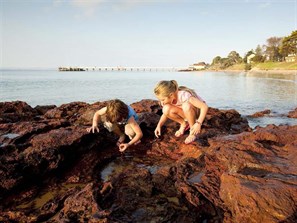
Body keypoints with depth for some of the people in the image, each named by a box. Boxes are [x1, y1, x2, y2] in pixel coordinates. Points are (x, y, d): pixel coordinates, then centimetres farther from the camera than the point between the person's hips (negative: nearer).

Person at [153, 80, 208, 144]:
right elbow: (165, 113, -1)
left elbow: (205, 107, -35)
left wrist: (198, 123, -41)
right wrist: (159, 125, -16)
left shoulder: (184, 95, -34)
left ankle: (193, 131, -16)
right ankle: (184, 124, 2)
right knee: (166, 109, -23)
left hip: (198, 112, -5)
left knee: (186, 106, -39)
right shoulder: (169, 98, -15)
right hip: (186, 114, 5)